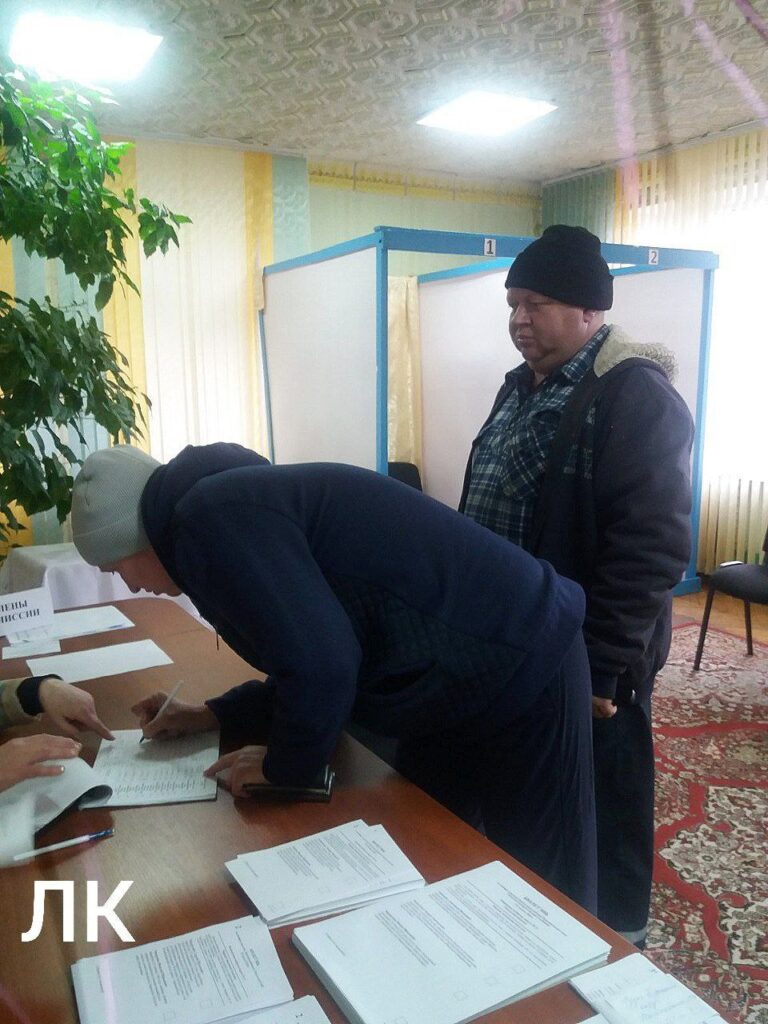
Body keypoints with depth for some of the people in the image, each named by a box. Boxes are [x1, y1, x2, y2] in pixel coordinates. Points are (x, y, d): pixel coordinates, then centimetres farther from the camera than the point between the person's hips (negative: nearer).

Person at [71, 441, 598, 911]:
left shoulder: (213, 518, -20)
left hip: (519, 668, -10)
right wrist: (215, 715, 18)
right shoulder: (238, 502, 11)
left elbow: (319, 662, -26)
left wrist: (286, 763, -7)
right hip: (466, 678, 10)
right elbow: (309, 653, 18)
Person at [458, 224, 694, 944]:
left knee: (597, 811, 11)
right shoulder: (523, 385, 10)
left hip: (585, 659, -8)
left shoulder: (634, 395, -18)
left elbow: (650, 546, -23)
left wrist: (603, 664, -23)